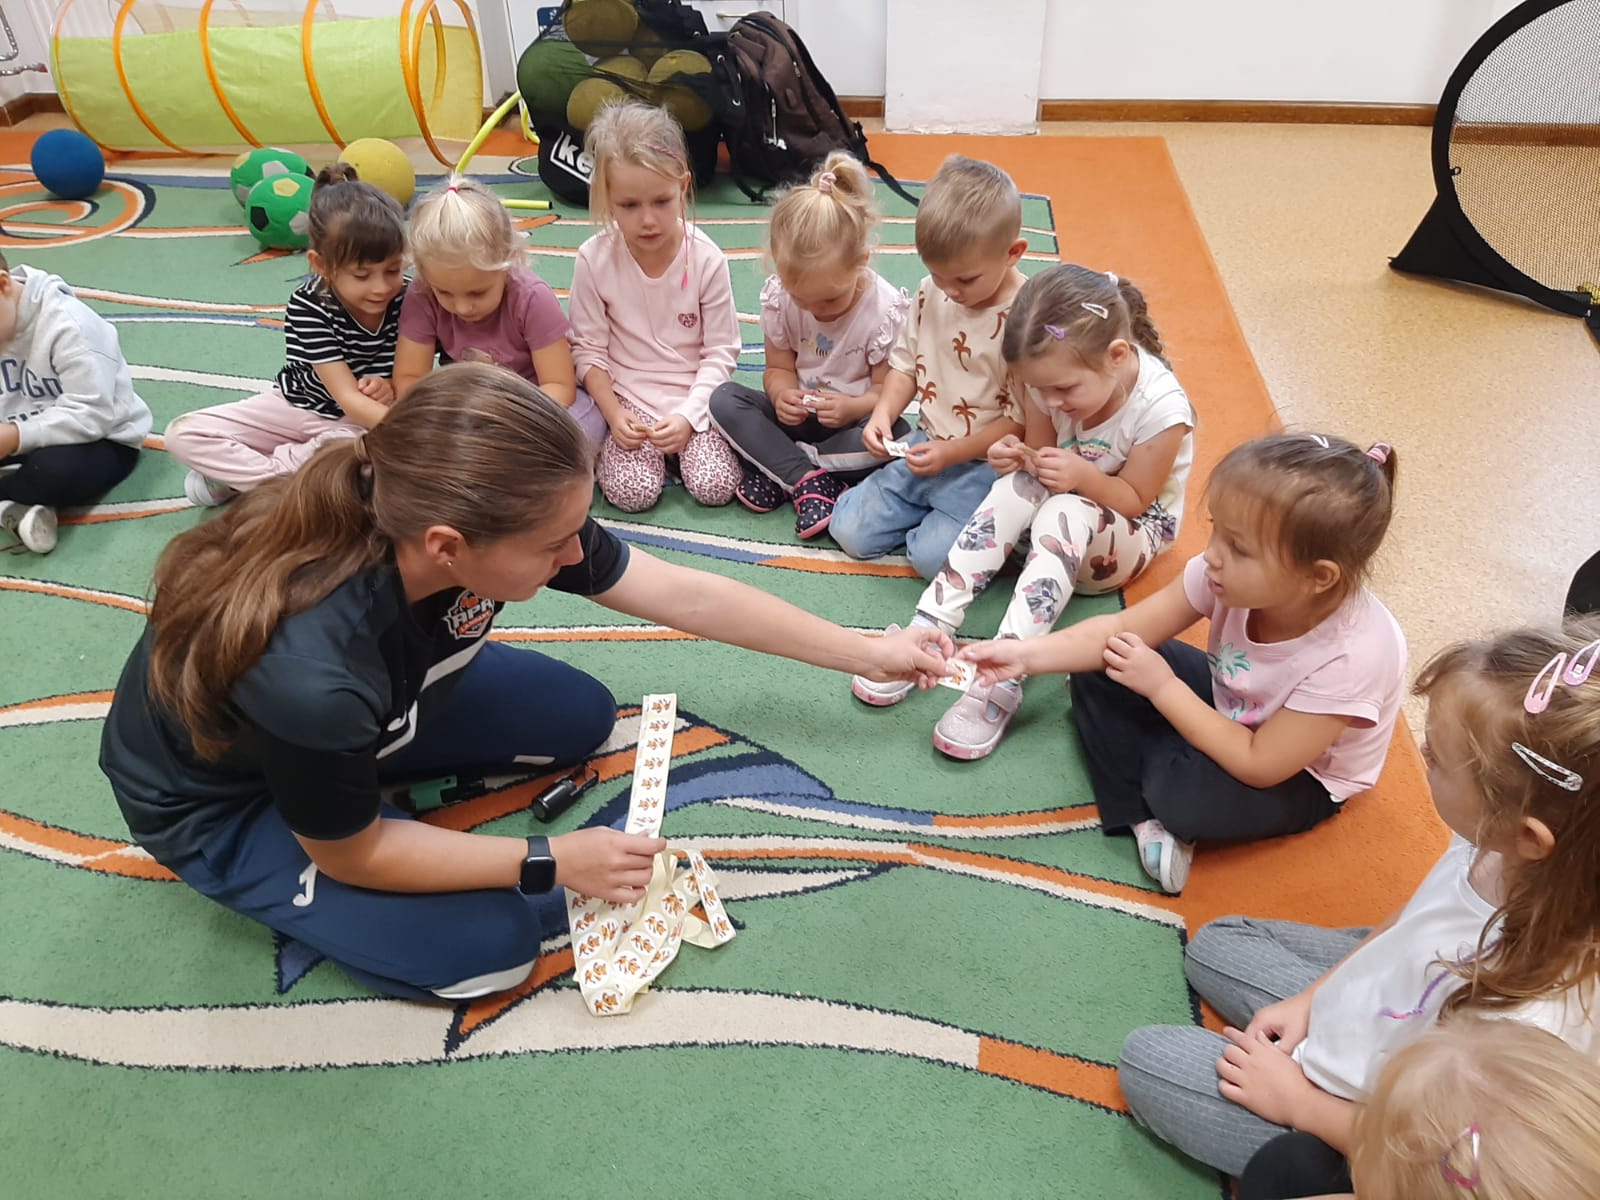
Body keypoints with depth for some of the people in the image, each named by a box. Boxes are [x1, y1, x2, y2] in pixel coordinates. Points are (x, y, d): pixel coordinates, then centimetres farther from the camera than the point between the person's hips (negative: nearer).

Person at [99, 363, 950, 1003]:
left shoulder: (466, 516, -28)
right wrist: (550, 863, -20)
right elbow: (349, 853, -24)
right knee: (485, 945, -15)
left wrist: (868, 653, -10)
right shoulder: (309, 673, -45)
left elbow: (685, 595, -18)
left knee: (580, 718, 3)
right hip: (218, 799, -5)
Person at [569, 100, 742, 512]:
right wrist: (614, 415, -14)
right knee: (632, 492, -21)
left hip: (696, 400, 0)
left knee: (715, 486, -20)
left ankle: (689, 439, 12)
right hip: (629, 400, 0)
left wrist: (687, 416, -17)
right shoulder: (593, 259, -10)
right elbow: (588, 350, -3)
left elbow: (721, 352, -7)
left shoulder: (707, 258, -12)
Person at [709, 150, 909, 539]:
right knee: (724, 399, -19)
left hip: (853, 420, -3)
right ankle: (808, 477, -30)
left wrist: (853, 407, -37)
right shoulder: (778, 297, -11)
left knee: (897, 435, -35)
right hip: (798, 416, 3)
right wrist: (781, 394, -27)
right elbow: (778, 369, -2)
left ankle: (772, 470, -24)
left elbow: (888, 388, -15)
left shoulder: (887, 309, -20)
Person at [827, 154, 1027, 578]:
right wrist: (883, 413, -7)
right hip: (925, 447, 6)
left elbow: (1021, 419, -16)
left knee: (934, 555, -24)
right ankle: (929, 508, 16)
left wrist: (952, 452, -21)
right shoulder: (930, 293, 0)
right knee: (849, 530, -3)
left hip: (984, 462, -6)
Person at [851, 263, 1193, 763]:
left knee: (1066, 512, -37)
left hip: (1133, 533, -4)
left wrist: (1083, 476, -35)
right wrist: (1019, 458, -24)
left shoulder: (1161, 409, -28)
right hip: (1054, 521, 4)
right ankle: (928, 630, -34)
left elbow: (1134, 500, -17)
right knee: (1020, 483, -30)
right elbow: (1041, 456, -1)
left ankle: (1003, 679, -42)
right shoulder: (1057, 379, -15)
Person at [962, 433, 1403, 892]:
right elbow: (1125, 628, -18)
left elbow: (1258, 765, -32)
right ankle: (1143, 815, -12)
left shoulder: (1353, 655, -38)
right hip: (1231, 707, 6)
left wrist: (1163, 687, -28)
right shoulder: (1234, 575, -26)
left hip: (1298, 778, -5)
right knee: (1100, 671, -7)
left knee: (1185, 795, -33)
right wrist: (1026, 654, -30)